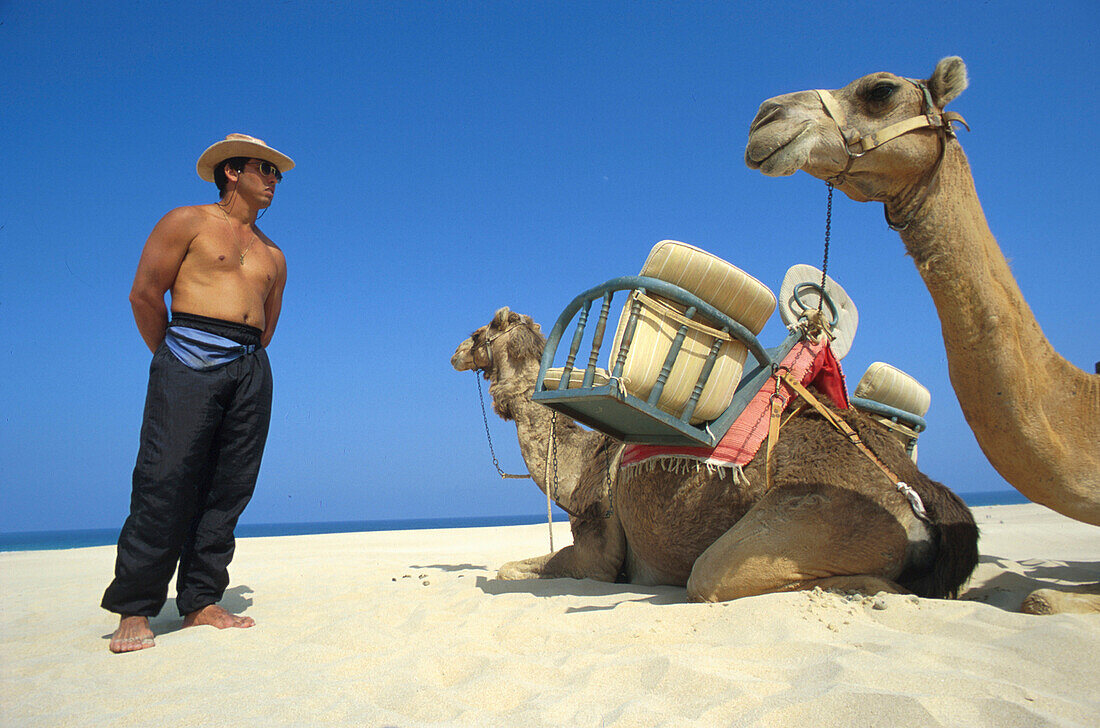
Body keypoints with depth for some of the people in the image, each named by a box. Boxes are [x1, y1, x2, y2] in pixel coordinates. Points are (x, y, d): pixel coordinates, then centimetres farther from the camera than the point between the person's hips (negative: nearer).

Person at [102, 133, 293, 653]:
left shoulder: (273, 255, 23)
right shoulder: (187, 223, 8)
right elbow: (145, 294, 3)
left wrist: (245, 361, 16)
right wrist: (172, 358, 6)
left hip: (251, 370, 5)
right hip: (190, 359, -5)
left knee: (227, 490, 1)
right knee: (165, 483, -11)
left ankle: (201, 601, 7)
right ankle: (135, 609, -4)